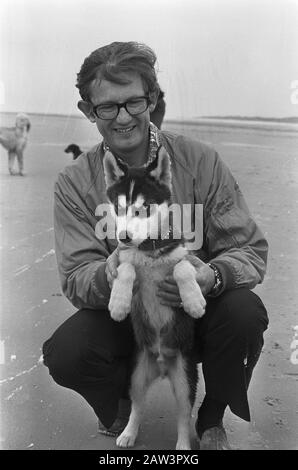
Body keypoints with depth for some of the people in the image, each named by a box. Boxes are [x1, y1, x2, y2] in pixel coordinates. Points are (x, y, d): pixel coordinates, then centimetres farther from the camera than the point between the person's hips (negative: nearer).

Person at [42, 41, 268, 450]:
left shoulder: (200, 161, -11)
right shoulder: (75, 183, -8)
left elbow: (251, 249, -12)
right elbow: (74, 279, -14)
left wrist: (212, 276, -36)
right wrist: (109, 275, -39)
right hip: (121, 317, 1)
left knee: (245, 312, -30)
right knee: (65, 354, -27)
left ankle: (212, 420, 2)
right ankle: (120, 404, 12)